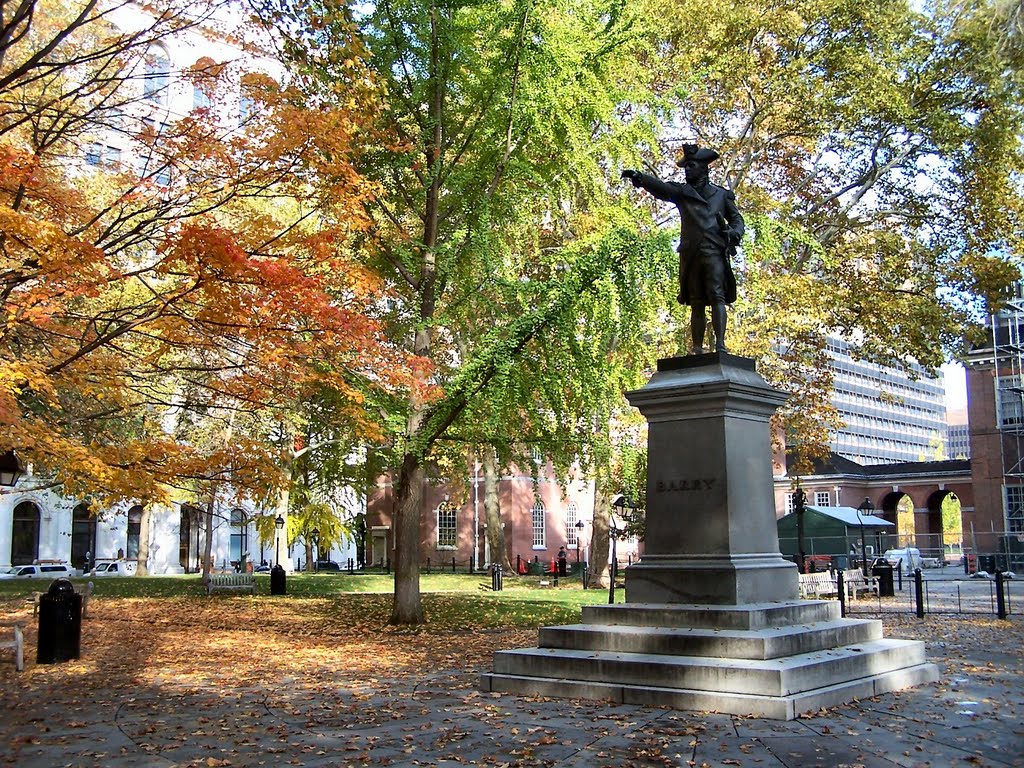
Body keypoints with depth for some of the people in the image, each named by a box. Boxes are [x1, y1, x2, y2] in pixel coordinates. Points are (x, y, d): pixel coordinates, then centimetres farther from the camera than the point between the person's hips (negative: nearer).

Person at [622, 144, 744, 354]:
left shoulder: (721, 194, 17)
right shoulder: (681, 191, 16)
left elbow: (736, 218, 21)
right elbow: (660, 187, -1)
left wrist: (734, 233, -2)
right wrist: (639, 177, -19)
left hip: (715, 252, -1)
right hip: (691, 254, 1)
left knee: (717, 296, -15)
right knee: (696, 303, 1)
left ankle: (720, 345, -22)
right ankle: (697, 350, 0)